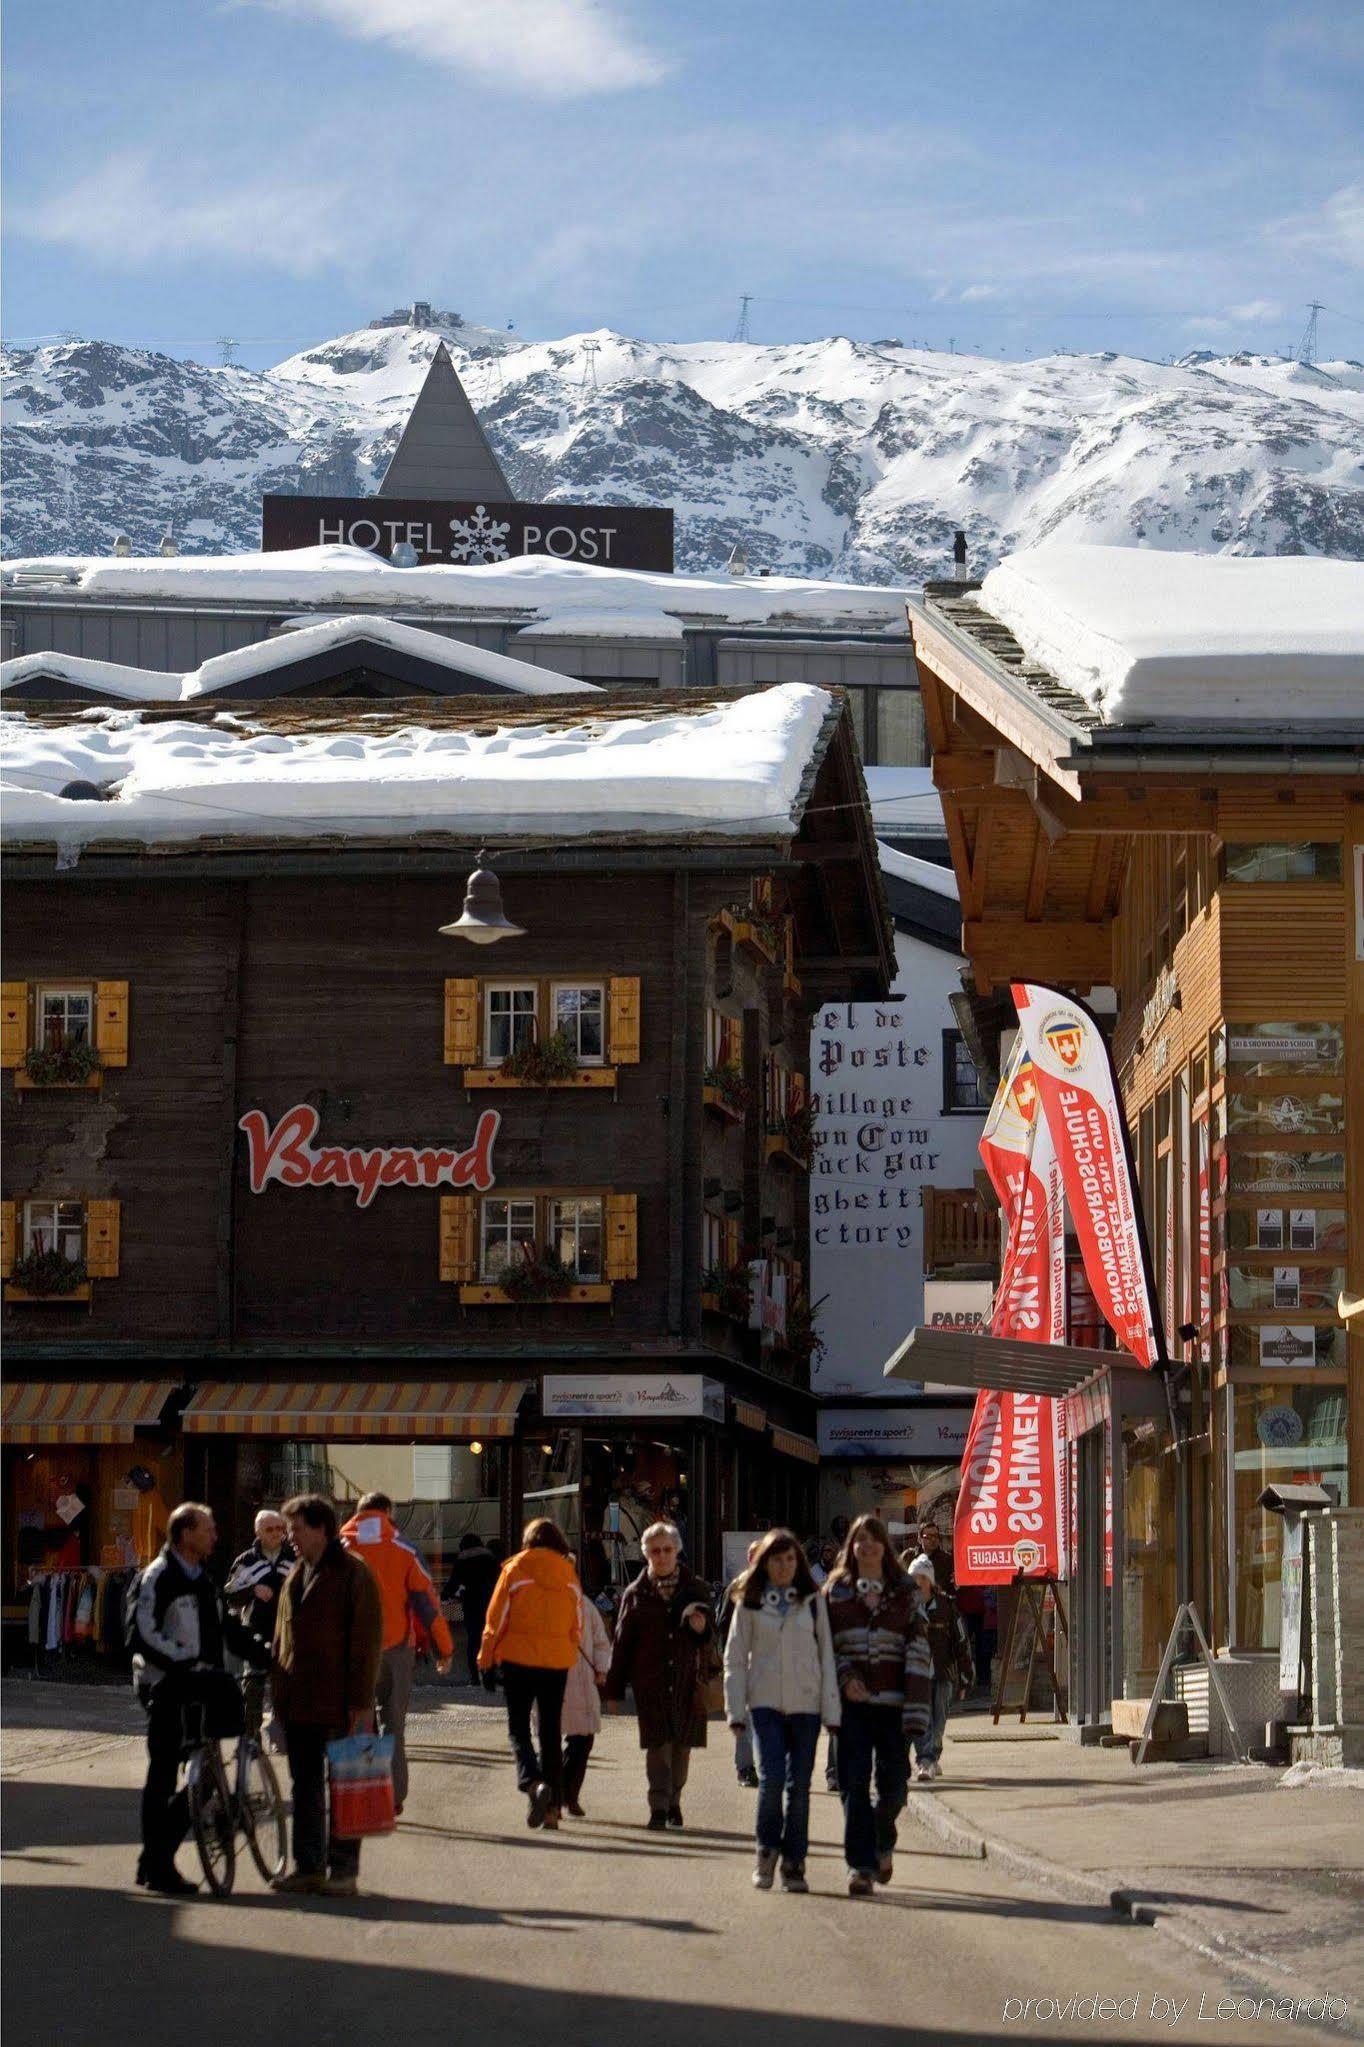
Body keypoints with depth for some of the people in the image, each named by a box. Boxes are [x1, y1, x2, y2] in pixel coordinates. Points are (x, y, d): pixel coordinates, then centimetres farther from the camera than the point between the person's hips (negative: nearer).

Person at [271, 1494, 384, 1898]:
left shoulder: (353, 1574, -8)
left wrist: (362, 1702, -16)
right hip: (298, 1704, 7)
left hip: (337, 1703, -7)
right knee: (305, 1786, 11)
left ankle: (343, 1868, 5)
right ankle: (307, 1865, 17)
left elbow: (366, 1640, -12)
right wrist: (277, 1693, 15)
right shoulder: (295, 1576, 15)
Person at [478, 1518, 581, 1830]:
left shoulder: (516, 1569, -3)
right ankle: (553, 1807, 8)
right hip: (557, 1662, 3)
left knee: (518, 1727, 2)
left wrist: (486, 1655, 7)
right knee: (552, 1733, 10)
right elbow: (577, 1623, 11)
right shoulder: (568, 1573, 6)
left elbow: (497, 1615, -3)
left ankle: (532, 1782, -25)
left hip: (519, 1658, -3)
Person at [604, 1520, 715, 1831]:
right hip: (649, 1681, -2)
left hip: (687, 1679, 2)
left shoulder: (696, 1589, 8)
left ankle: (673, 1802, 24)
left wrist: (702, 1628, -14)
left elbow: (709, 1638, 11)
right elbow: (622, 1642, 8)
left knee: (682, 1743, 8)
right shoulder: (636, 1593, 7)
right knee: (657, 1743, -11)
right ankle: (659, 1808, -14)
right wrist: (615, 1688, 6)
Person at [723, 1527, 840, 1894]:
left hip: (806, 1704, 1)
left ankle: (793, 1862, 11)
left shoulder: (812, 1602, 7)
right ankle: (767, 1850, 6)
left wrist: (831, 1710, 1)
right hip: (765, 1702, -1)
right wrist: (736, 1710, 0)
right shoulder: (751, 1603, 6)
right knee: (772, 1778, -13)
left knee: (799, 1785, 2)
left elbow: (826, 1655, 6)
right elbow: (735, 1658, 7)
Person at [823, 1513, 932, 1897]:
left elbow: (918, 1650, 1)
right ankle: (861, 1865, -5)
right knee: (854, 1782, -8)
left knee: (894, 1783, 1)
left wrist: (916, 1707, -8)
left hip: (891, 1700, 0)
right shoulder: (835, 1592, 9)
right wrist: (844, 1677, -9)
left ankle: (882, 1843, 30)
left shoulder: (905, 1594, 7)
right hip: (851, 1702, 0)